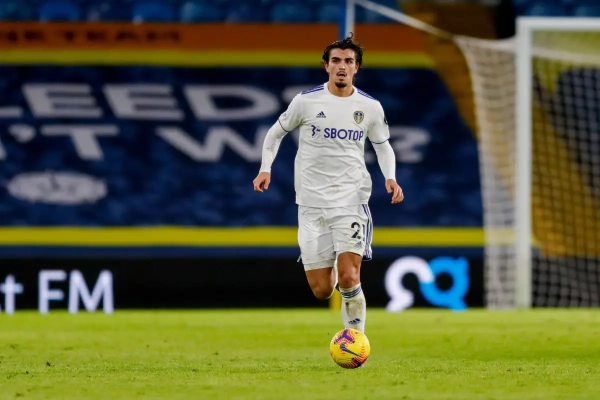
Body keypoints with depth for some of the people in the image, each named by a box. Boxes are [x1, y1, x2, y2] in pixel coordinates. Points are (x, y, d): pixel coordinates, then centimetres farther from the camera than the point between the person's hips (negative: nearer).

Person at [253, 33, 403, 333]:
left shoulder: (371, 107, 1)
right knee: (322, 291, -1)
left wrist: (390, 177, -3)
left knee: (348, 279, -18)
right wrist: (265, 168, -4)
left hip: (351, 199, 0)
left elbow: (383, 146, 16)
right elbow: (276, 132, 11)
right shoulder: (306, 101, -3)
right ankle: (327, 270, 36)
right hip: (312, 201, 0)